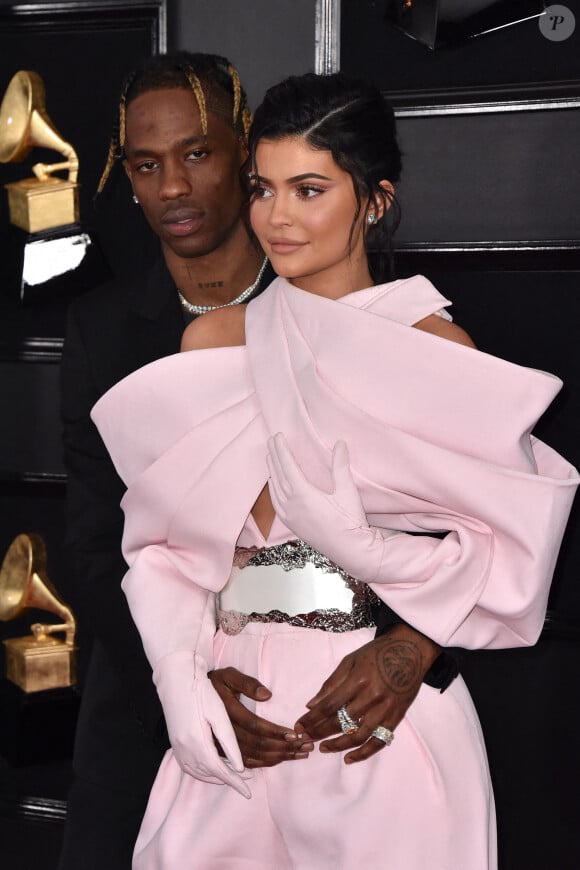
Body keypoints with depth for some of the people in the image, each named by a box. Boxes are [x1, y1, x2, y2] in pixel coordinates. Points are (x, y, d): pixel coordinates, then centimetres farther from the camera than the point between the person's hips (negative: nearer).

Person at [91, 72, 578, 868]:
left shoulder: (436, 352, -3)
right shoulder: (213, 340, 7)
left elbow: (512, 536, -5)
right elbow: (168, 531, 8)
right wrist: (182, 674, -6)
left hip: (384, 708, -3)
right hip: (238, 703, 3)